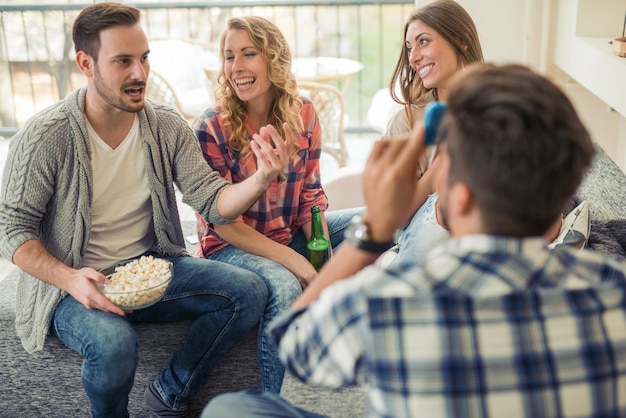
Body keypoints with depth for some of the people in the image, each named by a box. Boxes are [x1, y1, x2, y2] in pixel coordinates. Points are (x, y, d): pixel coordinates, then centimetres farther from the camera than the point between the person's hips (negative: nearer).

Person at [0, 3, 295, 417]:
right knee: (114, 343, -36)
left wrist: (260, 180, -30)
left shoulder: (167, 127, -3)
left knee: (250, 290, -15)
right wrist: (69, 279, -27)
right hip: (74, 283, -4)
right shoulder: (45, 137, -15)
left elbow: (214, 203, -8)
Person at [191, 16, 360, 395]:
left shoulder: (303, 115, -4)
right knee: (284, 286, -35)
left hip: (290, 235, 6)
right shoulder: (211, 128, -17)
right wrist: (294, 261, -25)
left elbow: (311, 196, 2)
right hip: (229, 247, -5)